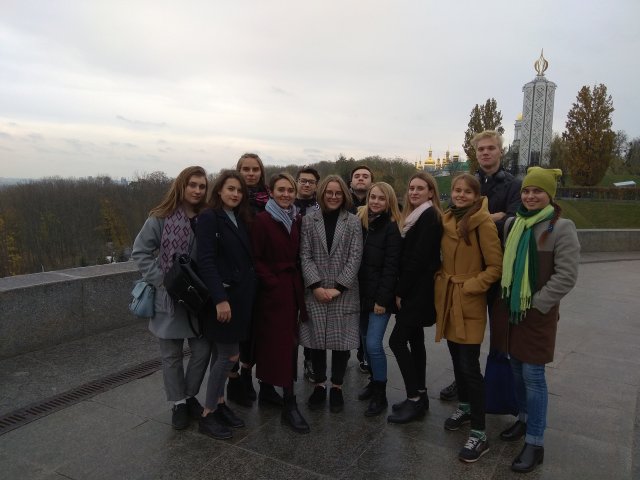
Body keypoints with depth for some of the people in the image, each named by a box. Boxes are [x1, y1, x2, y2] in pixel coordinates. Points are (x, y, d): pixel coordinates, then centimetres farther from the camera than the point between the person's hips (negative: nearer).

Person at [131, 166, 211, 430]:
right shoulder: (160, 218, -10)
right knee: (172, 355, 10)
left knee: (202, 350, 8)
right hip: (168, 299, -3)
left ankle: (190, 396, 32)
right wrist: (162, 280, -15)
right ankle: (178, 404, 28)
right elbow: (140, 253, -7)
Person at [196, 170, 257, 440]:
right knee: (229, 355, -3)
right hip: (222, 296, -7)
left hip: (240, 295, 7)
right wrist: (220, 299, -23)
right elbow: (206, 262, -18)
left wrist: (247, 293, 7)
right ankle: (208, 414, 11)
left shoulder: (241, 219, 12)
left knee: (222, 354, 15)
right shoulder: (209, 218, -10)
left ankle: (218, 404, 27)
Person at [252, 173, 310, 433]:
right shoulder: (262, 220, -9)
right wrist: (274, 283, -15)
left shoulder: (297, 219, 8)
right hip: (272, 290, -6)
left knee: (288, 341, 9)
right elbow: (256, 258, -10)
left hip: (293, 287, 6)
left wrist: (298, 282, 2)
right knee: (281, 342, -4)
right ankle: (289, 404, 1)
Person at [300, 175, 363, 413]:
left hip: (344, 292, 0)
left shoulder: (353, 222, 3)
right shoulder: (309, 220, 4)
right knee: (316, 340, 7)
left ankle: (337, 387, 22)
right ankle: (319, 385, 25)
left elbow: (355, 258, -3)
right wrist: (316, 285, -11)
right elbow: (305, 255, -1)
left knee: (341, 340, 4)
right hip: (315, 291, 1)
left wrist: (338, 287, -11)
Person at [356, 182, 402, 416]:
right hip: (362, 293, 6)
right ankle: (375, 382, 32)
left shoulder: (392, 227, -10)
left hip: (380, 295, -6)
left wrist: (382, 299, -17)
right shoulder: (361, 222, 8)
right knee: (365, 340, 13)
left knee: (373, 343, -7)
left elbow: (391, 267, -14)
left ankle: (380, 395, 9)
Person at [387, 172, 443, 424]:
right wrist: (402, 290, 8)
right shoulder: (415, 215, 16)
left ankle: (415, 398, 1)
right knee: (414, 340, 12)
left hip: (418, 290, -9)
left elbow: (419, 258, -19)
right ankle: (419, 396, 22)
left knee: (397, 340, -8)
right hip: (413, 290, 9)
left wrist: (401, 291, -15)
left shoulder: (430, 216, -13)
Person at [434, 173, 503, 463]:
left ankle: (479, 433, 7)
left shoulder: (483, 222, -13)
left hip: (470, 303, -6)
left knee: (469, 365, -4)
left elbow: (496, 267, -14)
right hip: (447, 299, 7)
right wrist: (441, 279, 8)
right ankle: (464, 407, 38)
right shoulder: (447, 219, 7)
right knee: (456, 359, 18)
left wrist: (469, 286, -17)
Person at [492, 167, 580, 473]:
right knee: (516, 369, 16)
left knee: (533, 375, -1)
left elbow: (566, 276, -15)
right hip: (509, 308, 6)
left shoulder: (561, 228, -11)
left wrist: (537, 303, -15)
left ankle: (535, 444, 10)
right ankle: (524, 418, 36)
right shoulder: (512, 223, 7)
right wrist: (504, 294, 9)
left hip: (538, 313, -6)